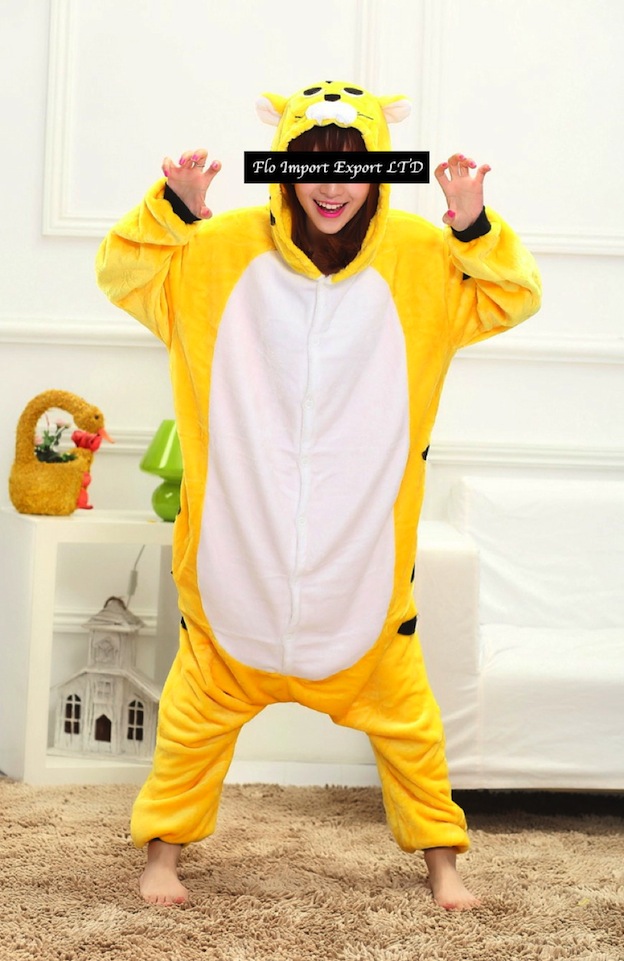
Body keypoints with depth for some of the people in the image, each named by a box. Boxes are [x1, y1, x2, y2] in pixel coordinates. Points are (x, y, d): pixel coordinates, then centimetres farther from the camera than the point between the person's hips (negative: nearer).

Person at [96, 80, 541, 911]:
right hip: (240, 543, 0)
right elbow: (124, 273, 1)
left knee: (403, 708, 12)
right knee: (204, 702, 11)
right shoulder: (222, 248, -6)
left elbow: (511, 299, 0)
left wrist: (475, 228, -18)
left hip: (365, 547, 1)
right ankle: (164, 848, 30)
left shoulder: (418, 257, -5)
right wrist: (172, 210, -17)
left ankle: (440, 857, 30)